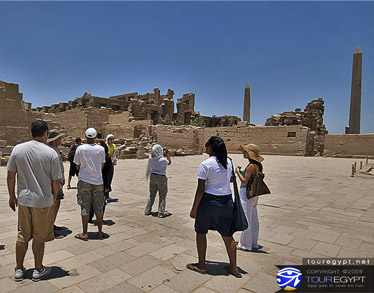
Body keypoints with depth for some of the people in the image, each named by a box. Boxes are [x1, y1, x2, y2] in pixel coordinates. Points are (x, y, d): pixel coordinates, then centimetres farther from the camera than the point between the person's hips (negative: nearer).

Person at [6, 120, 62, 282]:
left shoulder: (17, 149, -3)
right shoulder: (51, 153, -14)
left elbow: (10, 175, 2)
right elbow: (56, 181, -10)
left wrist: (12, 196, 14)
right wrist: (54, 198, 7)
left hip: (23, 200, 4)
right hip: (43, 201, -3)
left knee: (22, 236, 19)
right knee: (39, 238, 12)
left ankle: (19, 269, 32)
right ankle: (38, 270, 27)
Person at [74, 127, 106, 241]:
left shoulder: (80, 149, -7)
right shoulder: (100, 149, -3)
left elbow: (77, 166, 0)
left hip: (84, 181, -1)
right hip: (98, 181, 1)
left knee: (85, 208, 6)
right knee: (98, 208, 10)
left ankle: (84, 233, 13)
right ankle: (100, 232, 18)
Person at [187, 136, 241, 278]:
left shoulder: (206, 164, -15)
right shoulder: (228, 162, 4)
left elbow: (200, 190, -15)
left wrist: (194, 209, -7)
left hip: (209, 201, -6)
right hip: (227, 201, 6)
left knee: (201, 233, 15)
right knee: (227, 235, 17)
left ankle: (201, 265, 27)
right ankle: (233, 267, 28)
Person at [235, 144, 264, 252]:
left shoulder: (251, 166, -20)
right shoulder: (258, 165, 8)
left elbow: (245, 182, -21)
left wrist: (238, 172, -11)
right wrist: (242, 172, 12)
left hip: (246, 194, -10)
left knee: (246, 220, 2)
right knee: (254, 220, 17)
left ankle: (245, 245, 15)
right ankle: (254, 244, 29)